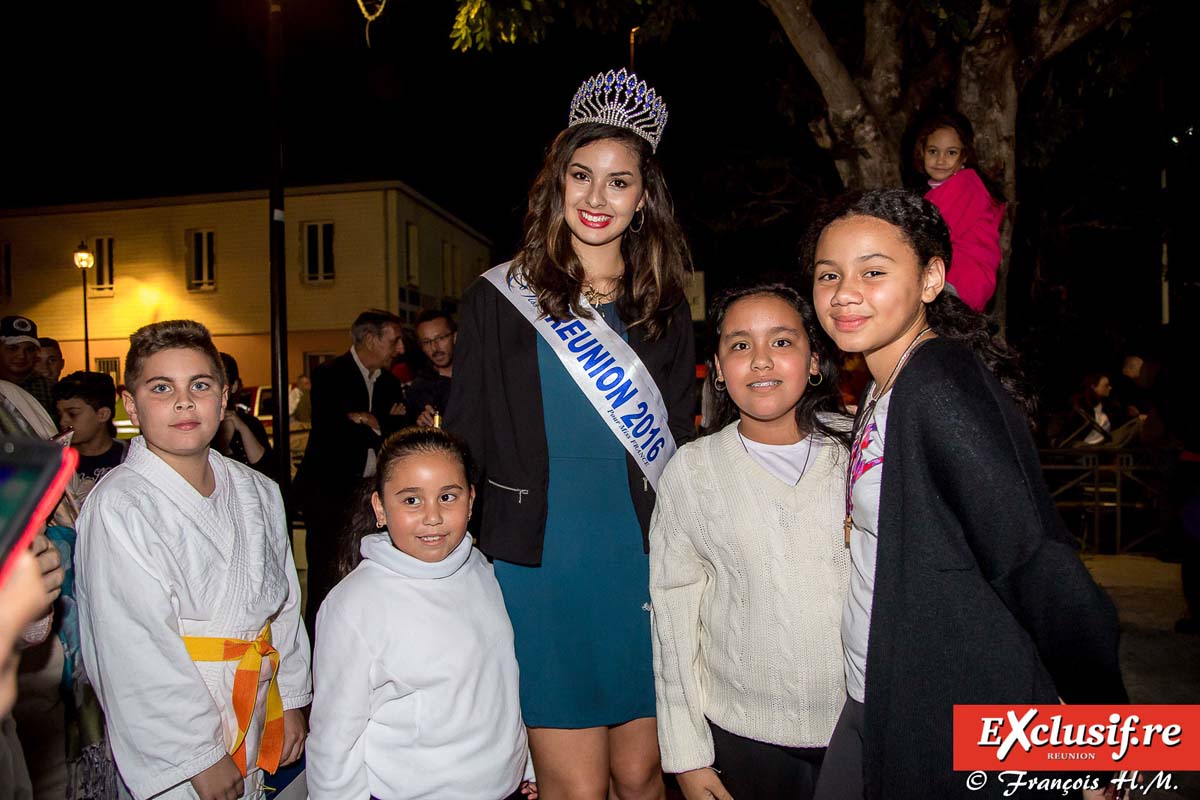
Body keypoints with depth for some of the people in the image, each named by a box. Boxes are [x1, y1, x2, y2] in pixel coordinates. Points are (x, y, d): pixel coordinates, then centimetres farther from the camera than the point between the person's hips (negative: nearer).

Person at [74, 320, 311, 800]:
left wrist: (290, 701, 10)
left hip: (256, 717, 5)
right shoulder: (119, 507, -16)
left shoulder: (258, 493, 3)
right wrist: (201, 755, -16)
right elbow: (136, 649, -18)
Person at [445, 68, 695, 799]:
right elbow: (465, 444, 0)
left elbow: (679, 449, 12)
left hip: (642, 568, 3)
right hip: (541, 569, -2)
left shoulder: (664, 310, 7)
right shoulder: (499, 300, -2)